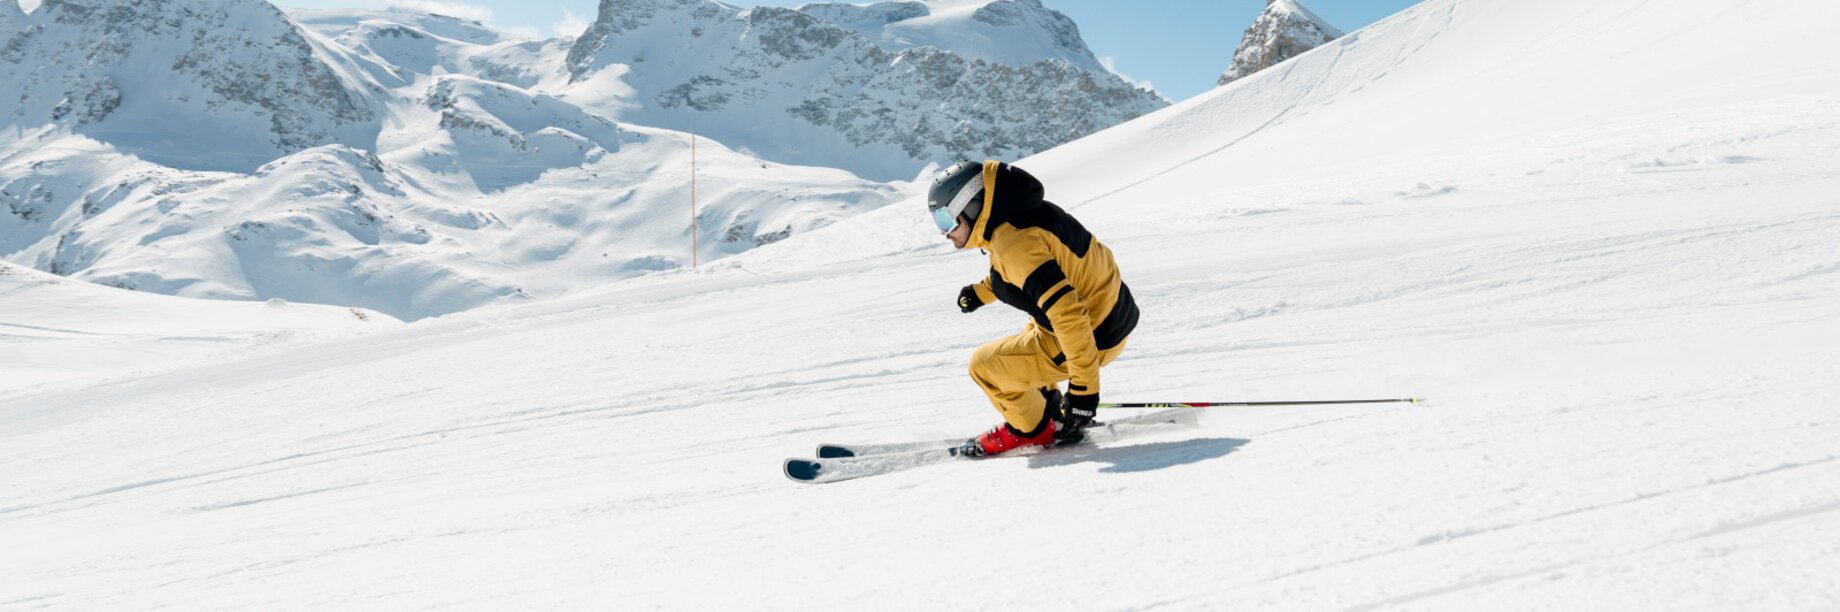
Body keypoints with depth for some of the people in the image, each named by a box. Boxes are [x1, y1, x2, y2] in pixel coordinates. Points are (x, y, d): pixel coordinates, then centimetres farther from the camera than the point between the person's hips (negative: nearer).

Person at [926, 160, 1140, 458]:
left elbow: (1067, 313, -33)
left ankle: (1032, 429, 22)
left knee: (984, 365, 1)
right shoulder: (1020, 213, 3)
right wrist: (983, 289, 29)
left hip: (1093, 338, -10)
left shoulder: (1014, 243, -27)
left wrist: (1083, 387, -31)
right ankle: (1051, 411, 38)